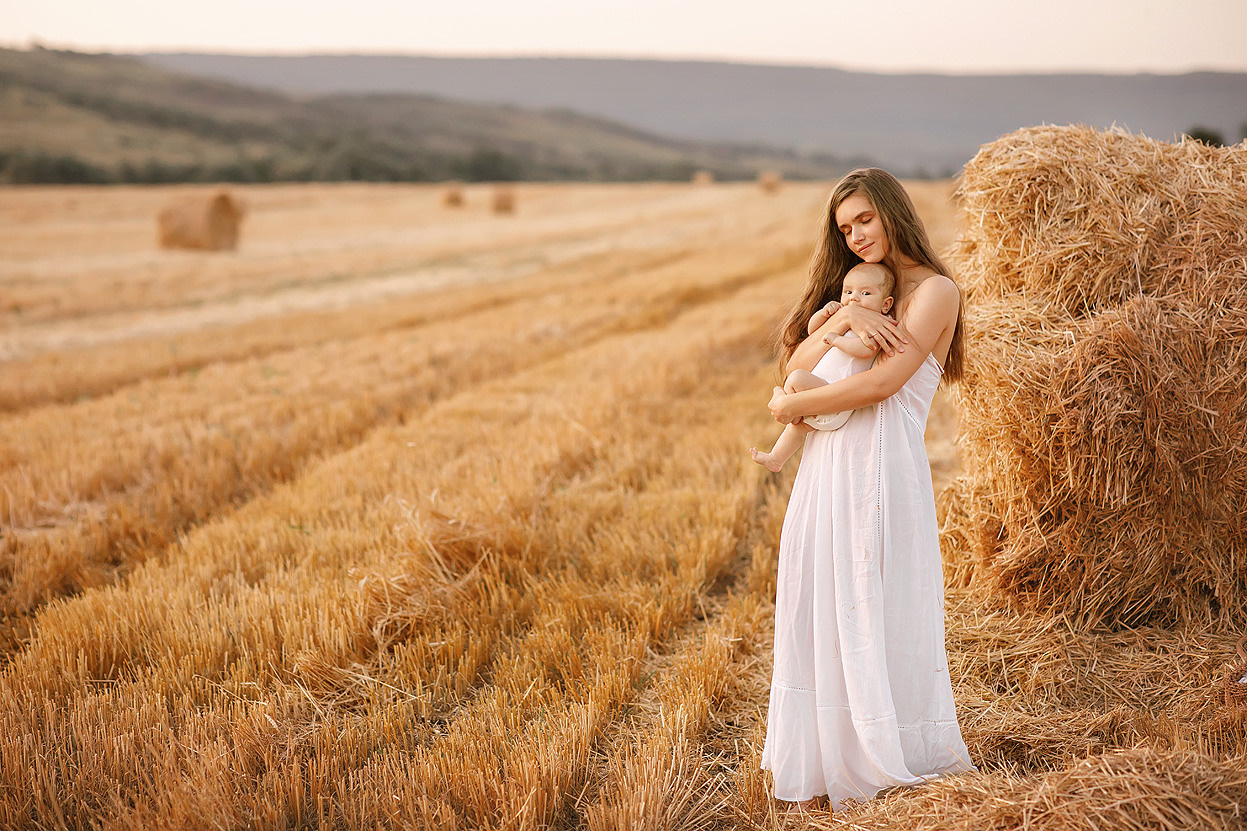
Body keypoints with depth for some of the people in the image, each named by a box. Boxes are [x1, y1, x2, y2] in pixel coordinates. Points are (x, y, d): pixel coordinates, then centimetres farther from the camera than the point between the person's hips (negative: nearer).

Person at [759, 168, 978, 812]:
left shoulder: (935, 291, -2)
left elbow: (883, 382, -14)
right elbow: (795, 363, 8)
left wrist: (792, 405, -7)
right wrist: (841, 318, -9)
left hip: (883, 465, -7)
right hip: (826, 465, 7)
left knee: (877, 616, 0)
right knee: (818, 613, 7)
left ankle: (884, 763, 15)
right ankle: (823, 764, 18)